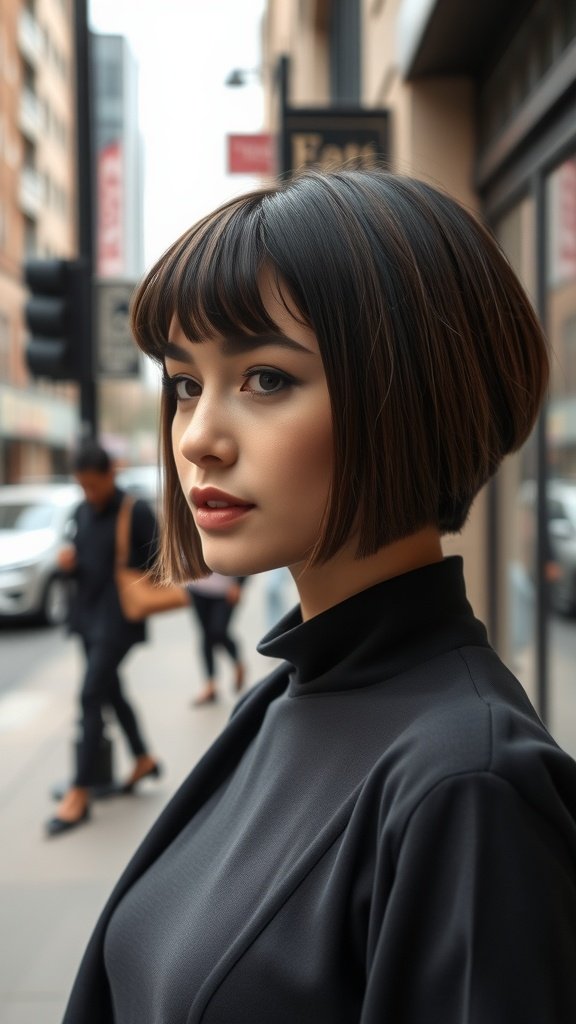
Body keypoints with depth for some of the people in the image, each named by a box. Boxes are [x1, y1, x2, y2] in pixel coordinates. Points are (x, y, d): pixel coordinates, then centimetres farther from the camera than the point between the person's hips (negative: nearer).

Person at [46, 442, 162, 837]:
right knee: (111, 691, 17)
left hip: (118, 618, -7)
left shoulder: (136, 513, -11)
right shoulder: (83, 512, 8)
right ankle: (144, 759, 37)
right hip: (87, 613, 7)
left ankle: (80, 794, -8)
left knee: (91, 695, -11)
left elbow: (156, 565, -8)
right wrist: (69, 563, -4)